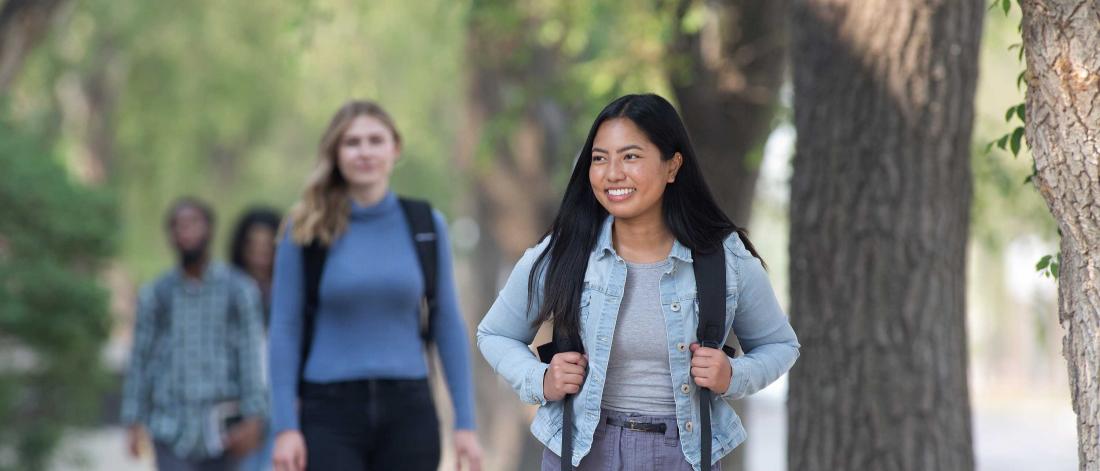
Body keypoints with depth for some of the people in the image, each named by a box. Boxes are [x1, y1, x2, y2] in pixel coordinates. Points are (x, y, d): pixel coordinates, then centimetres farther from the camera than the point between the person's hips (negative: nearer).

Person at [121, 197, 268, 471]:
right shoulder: (154, 296, 7)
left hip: (221, 427, 0)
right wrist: (135, 422, 3)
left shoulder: (239, 291, 2)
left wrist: (253, 419, -11)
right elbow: (140, 360, 9)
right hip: (172, 428, 0)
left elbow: (252, 356, -3)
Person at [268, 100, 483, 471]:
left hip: (408, 412, 2)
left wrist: (465, 423, 2)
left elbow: (448, 326, 7)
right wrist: (285, 426, -8)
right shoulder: (306, 230, 0)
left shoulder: (426, 225, 5)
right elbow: (284, 328, -1)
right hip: (331, 412, -2)